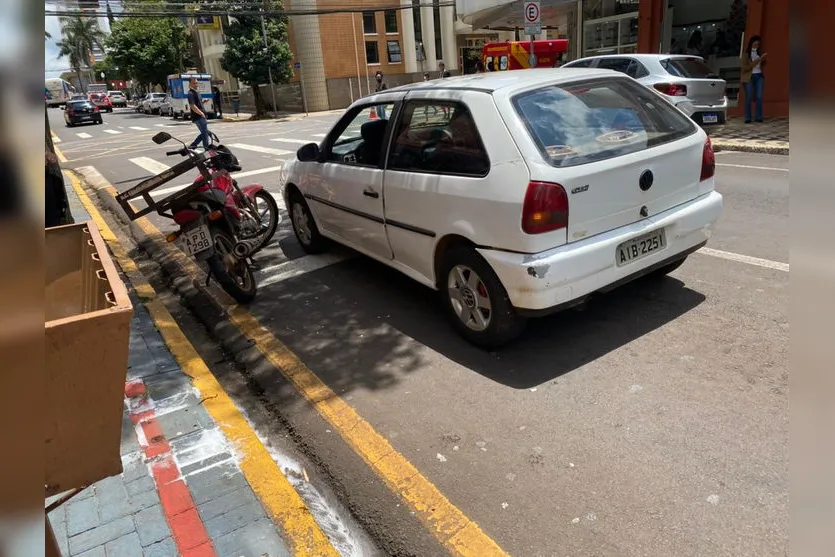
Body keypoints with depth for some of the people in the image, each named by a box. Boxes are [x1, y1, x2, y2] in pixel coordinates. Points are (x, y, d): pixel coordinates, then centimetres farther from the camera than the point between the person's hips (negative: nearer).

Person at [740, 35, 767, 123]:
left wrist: (763, 59, 2)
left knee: (759, 97, -2)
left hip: (759, 76, 5)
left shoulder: (758, 53, 14)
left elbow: (762, 65, 21)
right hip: (749, 77, -5)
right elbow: (744, 68, -9)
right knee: (749, 98, -5)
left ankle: (758, 117, 1)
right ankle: (748, 118, -1)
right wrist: (755, 62, -16)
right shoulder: (746, 54, -2)